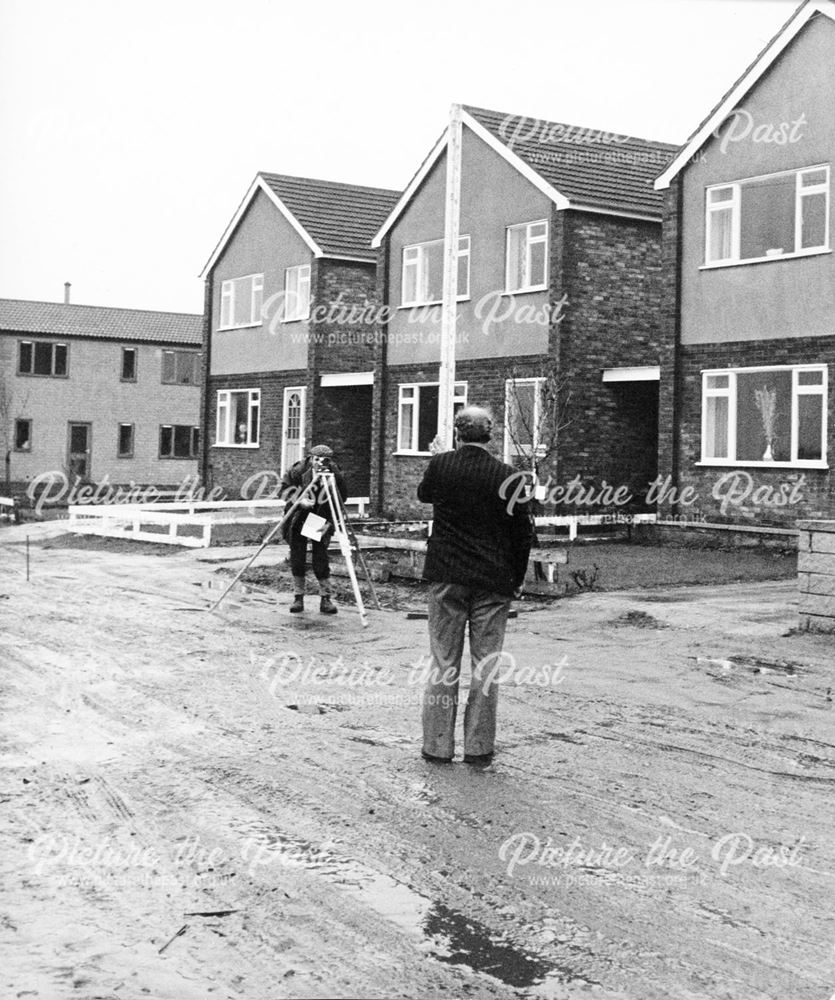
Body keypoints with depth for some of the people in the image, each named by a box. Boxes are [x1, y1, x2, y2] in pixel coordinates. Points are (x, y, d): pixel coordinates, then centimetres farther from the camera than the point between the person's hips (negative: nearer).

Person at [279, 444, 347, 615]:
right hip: (298, 518, 0)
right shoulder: (299, 470, -15)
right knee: (297, 559, 1)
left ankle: (325, 599, 2)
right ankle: (298, 598, 11)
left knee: (321, 559, -5)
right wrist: (299, 499, -22)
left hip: (322, 520, 0)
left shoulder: (335, 474, -14)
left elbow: (343, 497, -17)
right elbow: (284, 488, -7)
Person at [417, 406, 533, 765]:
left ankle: (437, 745, 10)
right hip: (493, 582, 0)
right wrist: (516, 580, 10)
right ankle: (478, 747, 9)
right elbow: (523, 533, -1)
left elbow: (423, 494, 18)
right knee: (486, 665, 6)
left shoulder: (440, 465, -5)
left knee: (443, 662, 7)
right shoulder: (507, 476, -6)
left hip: (447, 577, 0)